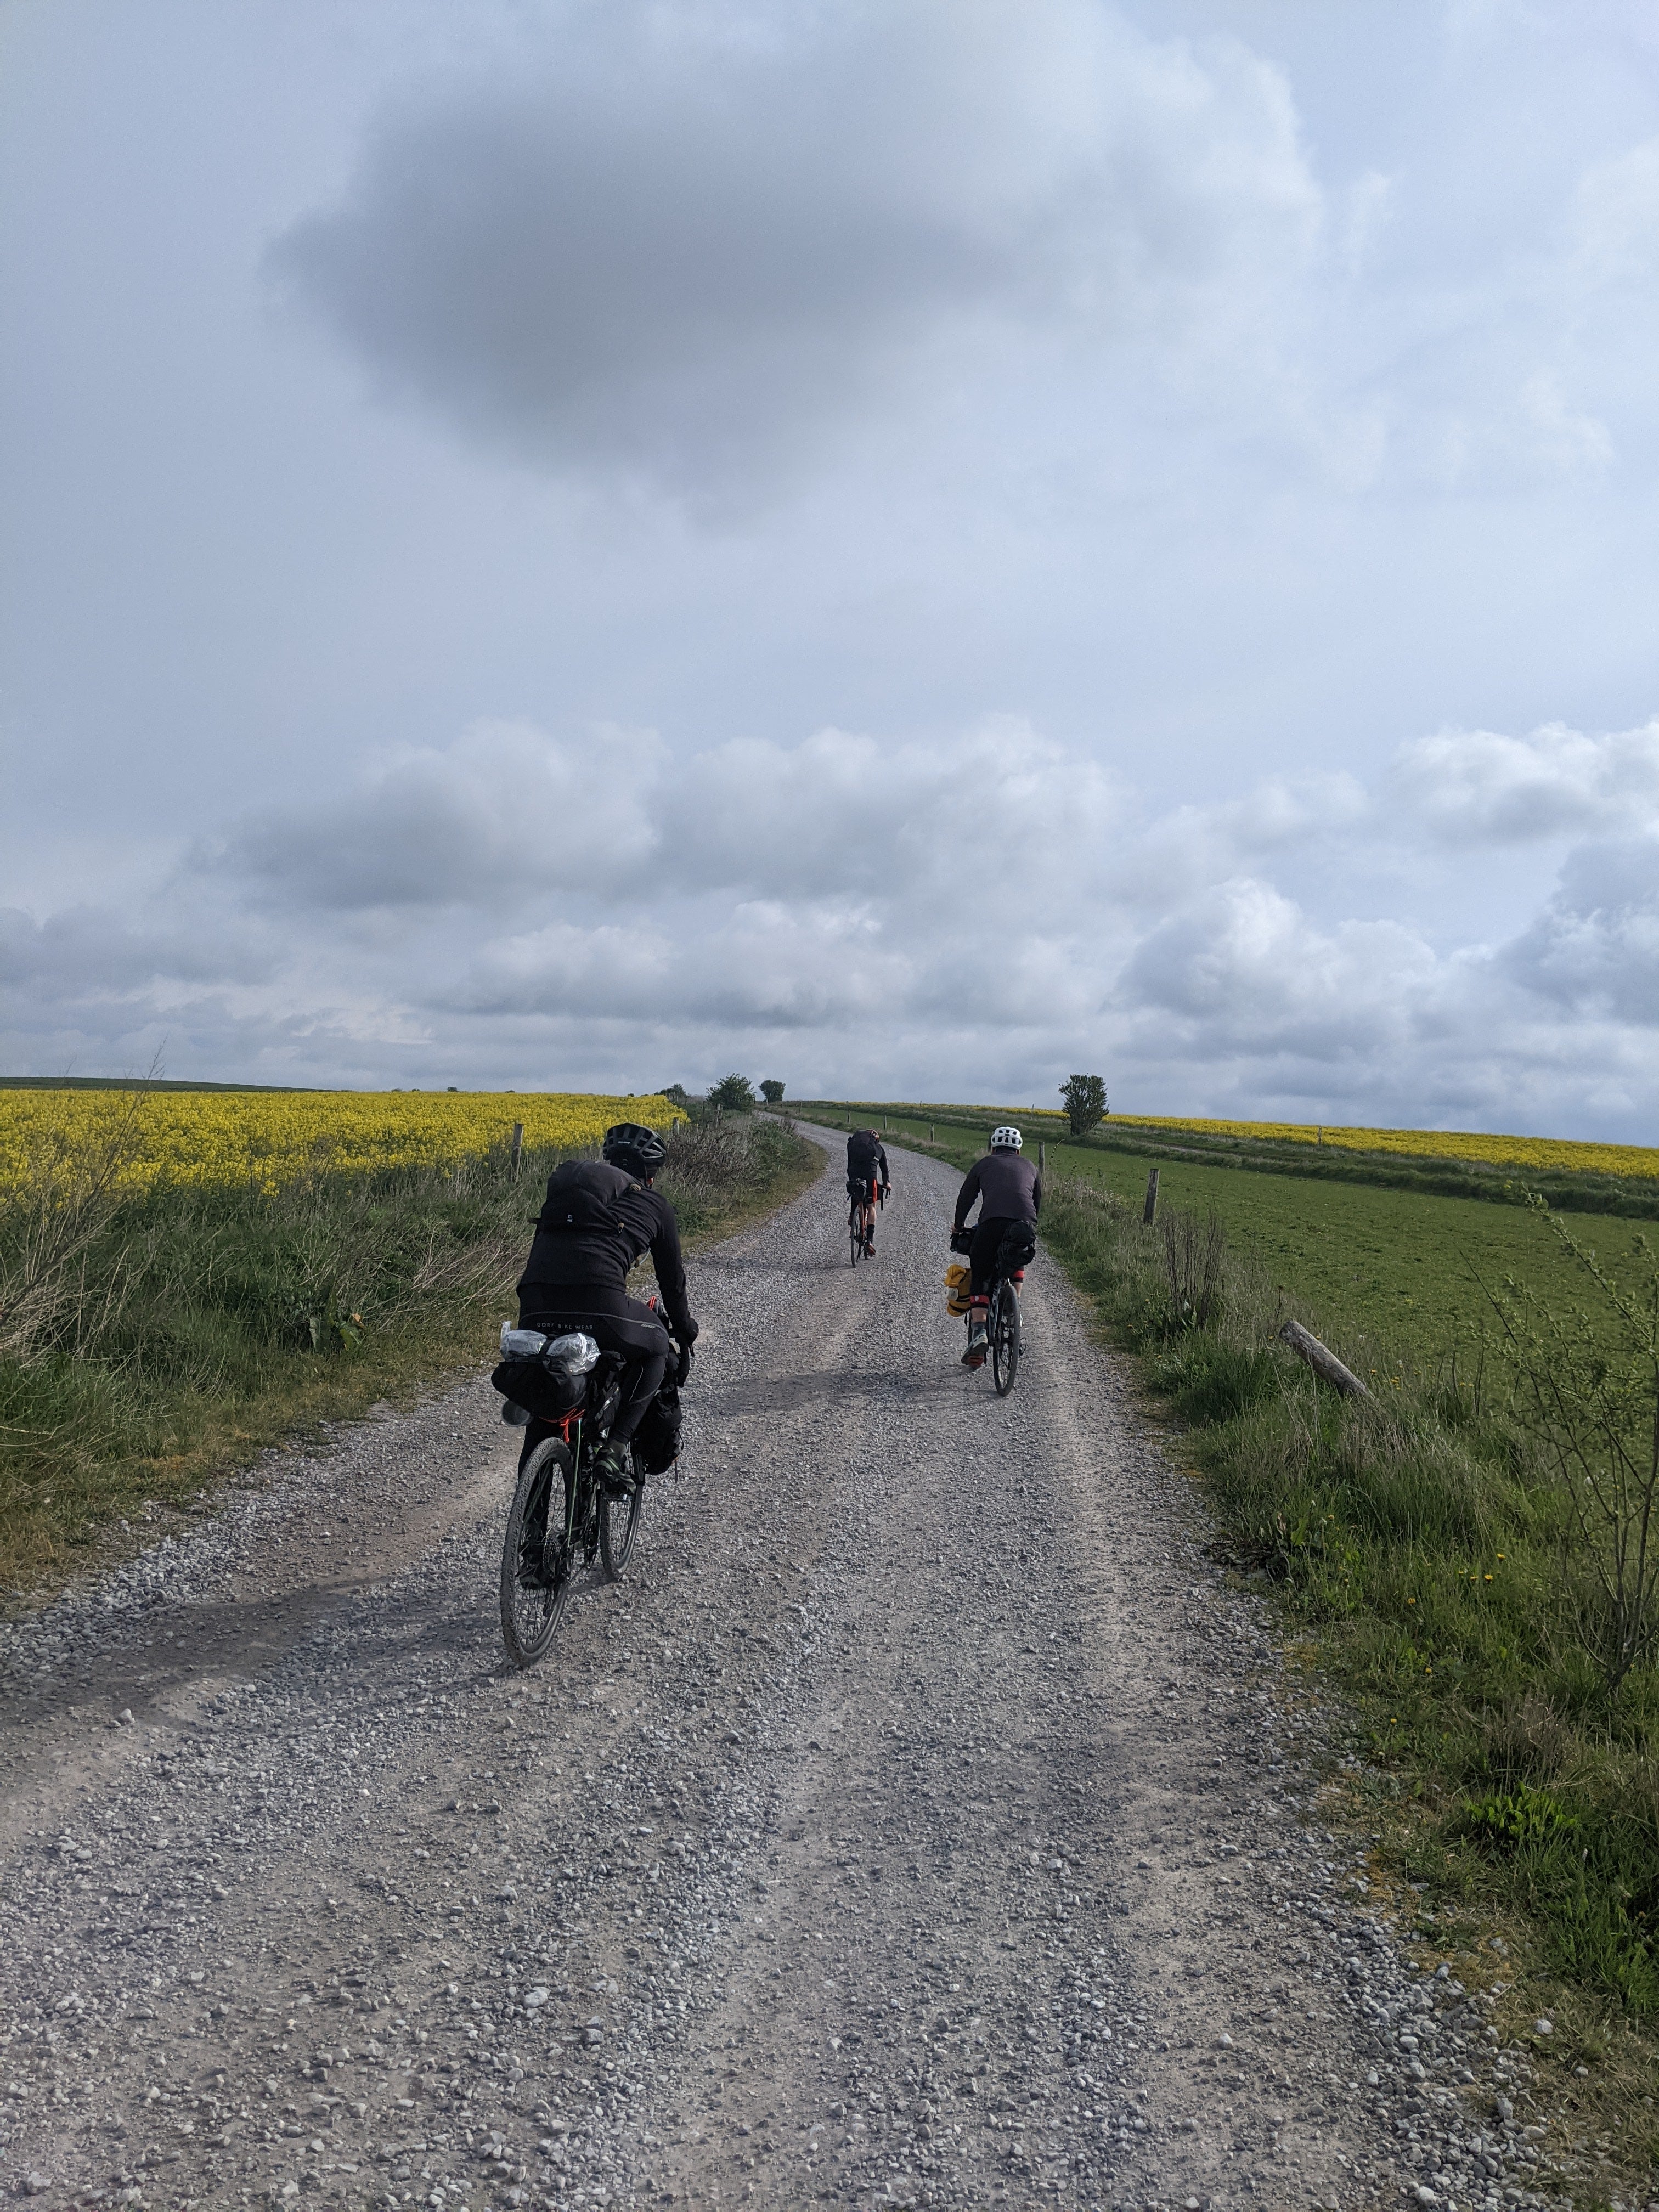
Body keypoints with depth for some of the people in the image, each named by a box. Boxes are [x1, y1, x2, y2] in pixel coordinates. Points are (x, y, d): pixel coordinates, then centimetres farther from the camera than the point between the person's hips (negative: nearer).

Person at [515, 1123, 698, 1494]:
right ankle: (615, 1449, 11)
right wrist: (685, 1336, 50)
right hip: (598, 1304, -4)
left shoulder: (564, 1187, 35)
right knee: (656, 1350, 28)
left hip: (534, 1309, 4)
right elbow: (672, 1278, 33)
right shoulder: (654, 1204, 24)